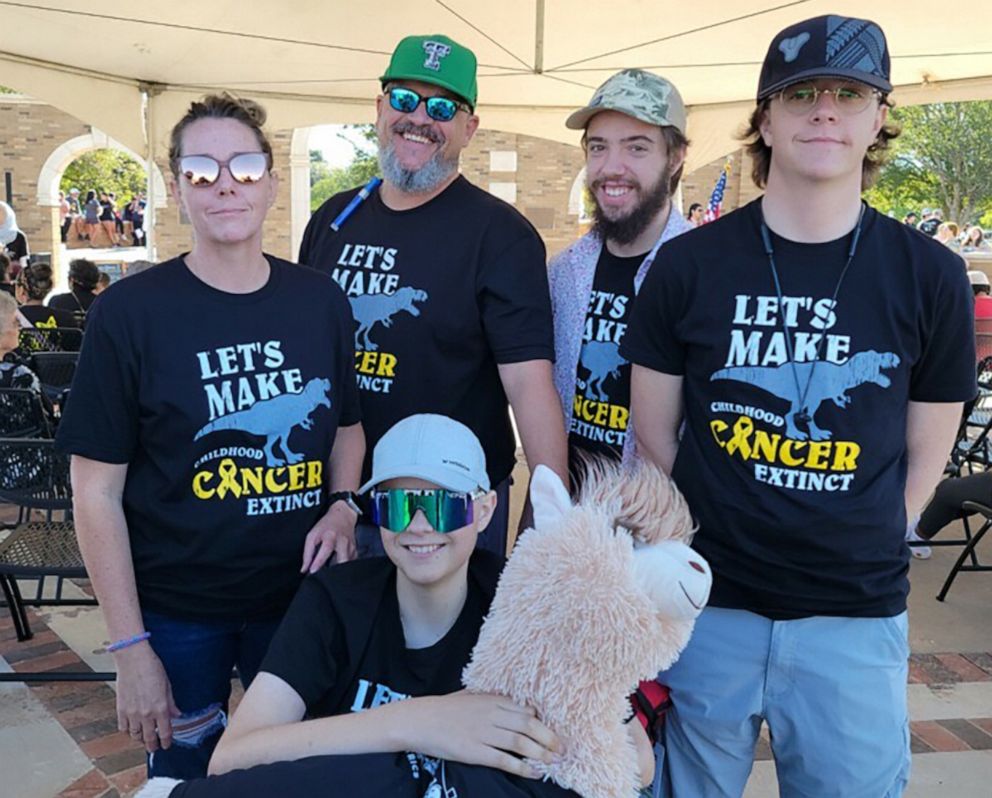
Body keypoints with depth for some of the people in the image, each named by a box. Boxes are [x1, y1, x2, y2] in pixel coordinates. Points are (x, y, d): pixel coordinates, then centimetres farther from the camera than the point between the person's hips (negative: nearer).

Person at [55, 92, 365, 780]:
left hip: (302, 597, 3)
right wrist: (130, 647, -11)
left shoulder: (320, 301, -1)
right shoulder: (130, 312, -10)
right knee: (188, 772, 14)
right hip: (177, 614, -2)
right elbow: (98, 492, -8)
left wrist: (343, 507, -8)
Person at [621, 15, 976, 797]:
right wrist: (709, 536, 1)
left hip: (856, 619, 1)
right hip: (706, 603, 0)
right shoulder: (689, 264, -4)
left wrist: (858, 551, 4)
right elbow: (654, 430, 2)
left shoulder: (929, 276, -2)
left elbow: (925, 451, 6)